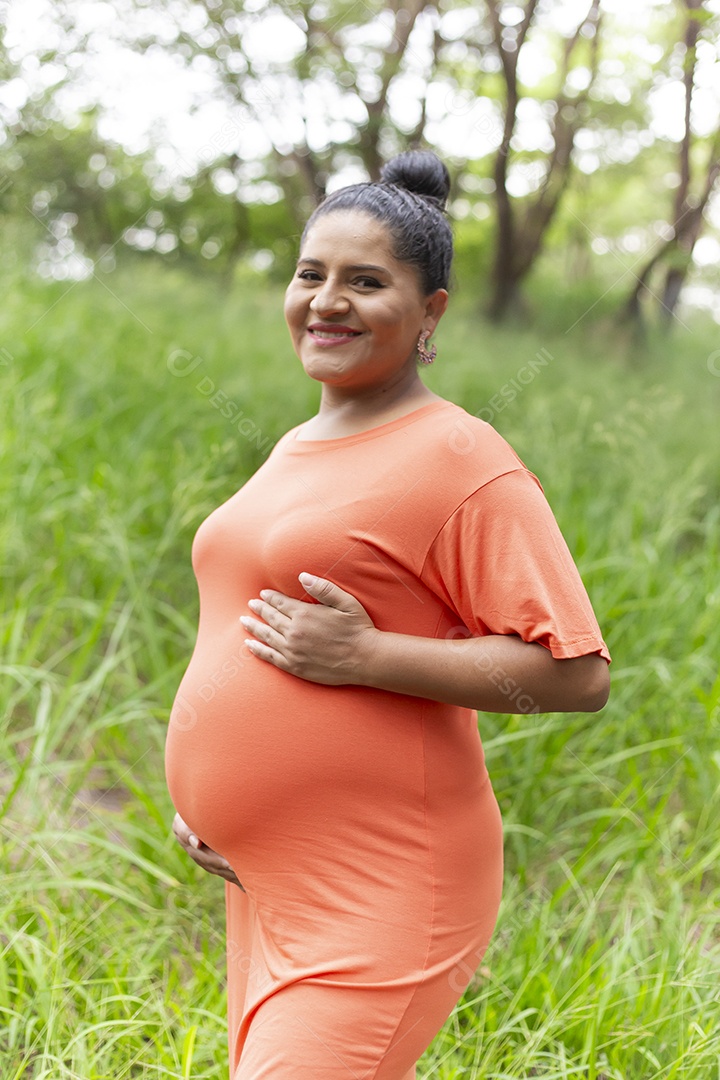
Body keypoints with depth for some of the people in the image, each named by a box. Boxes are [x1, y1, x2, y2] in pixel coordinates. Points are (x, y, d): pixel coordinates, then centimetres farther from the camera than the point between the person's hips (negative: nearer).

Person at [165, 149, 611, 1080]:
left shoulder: (459, 462, -13)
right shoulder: (296, 450, 13)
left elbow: (577, 673, -17)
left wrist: (367, 656, -22)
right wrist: (200, 789, 11)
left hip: (381, 903, -9)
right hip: (263, 881, 9)